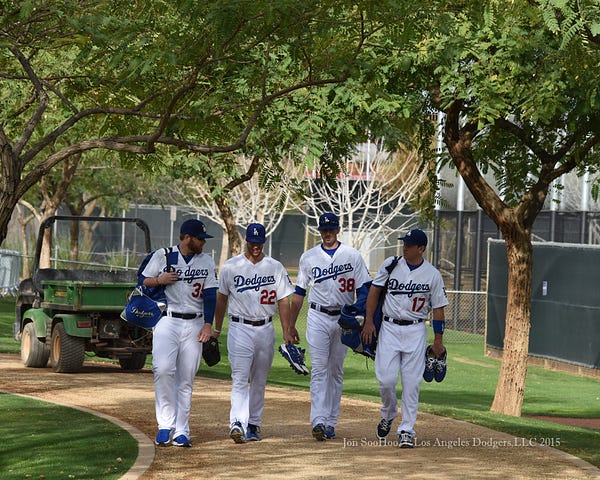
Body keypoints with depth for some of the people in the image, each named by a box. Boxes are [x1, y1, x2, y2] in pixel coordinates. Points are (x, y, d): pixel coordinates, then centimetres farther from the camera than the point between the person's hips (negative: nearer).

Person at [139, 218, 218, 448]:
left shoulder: (206, 262, 9)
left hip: (194, 324, 2)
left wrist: (208, 324, -5)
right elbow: (143, 281, 9)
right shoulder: (162, 257, 2)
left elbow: (210, 295, 6)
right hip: (167, 321, -2)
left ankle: (181, 431, 3)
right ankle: (166, 424, -11)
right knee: (163, 369, -19)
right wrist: (160, 280, -12)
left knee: (186, 378, 1)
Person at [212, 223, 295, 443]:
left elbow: (283, 301, 4)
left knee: (259, 381, 10)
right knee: (240, 379, -13)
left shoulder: (275, 268, 5)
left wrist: (286, 332, -3)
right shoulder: (230, 267, 2)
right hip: (240, 328, -2)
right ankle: (238, 423, -25)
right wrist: (217, 329, 14)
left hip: (265, 329, 3)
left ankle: (254, 424, 20)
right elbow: (222, 298, 11)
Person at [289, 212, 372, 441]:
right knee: (319, 370, -11)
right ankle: (318, 421, -20)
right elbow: (299, 293, 11)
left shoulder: (353, 256, 2)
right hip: (318, 319, -1)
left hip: (343, 319, 1)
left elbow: (364, 290, 0)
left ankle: (331, 422, 13)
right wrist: (291, 325, 9)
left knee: (336, 371, 7)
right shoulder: (308, 257, 6)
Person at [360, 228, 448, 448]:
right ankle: (388, 415, 22)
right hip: (389, 328, 1)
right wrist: (368, 321, -3)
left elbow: (438, 307, 3)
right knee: (386, 379, -6)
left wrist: (438, 340, -1)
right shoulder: (390, 265, 1)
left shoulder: (432, 274, -1)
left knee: (411, 383, -3)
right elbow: (374, 292, 6)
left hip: (415, 331, -1)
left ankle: (407, 430, 4)